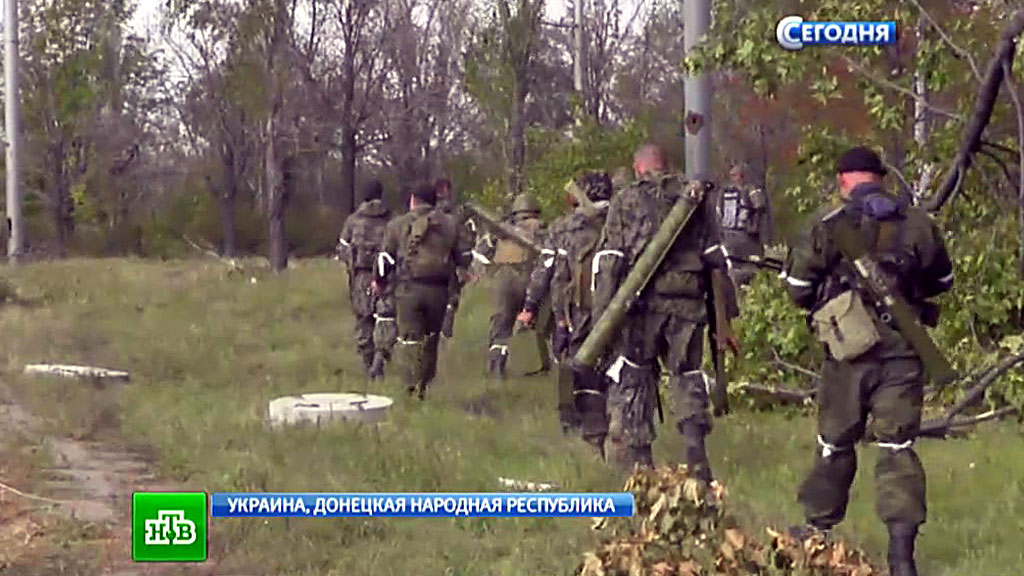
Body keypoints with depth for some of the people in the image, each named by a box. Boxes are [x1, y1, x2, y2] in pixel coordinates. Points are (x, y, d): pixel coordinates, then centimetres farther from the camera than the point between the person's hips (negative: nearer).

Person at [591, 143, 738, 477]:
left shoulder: (625, 201, 4)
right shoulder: (698, 199, 12)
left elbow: (609, 262, -2)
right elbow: (717, 260, 9)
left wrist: (602, 319, -1)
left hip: (642, 304, -2)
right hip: (688, 304, 2)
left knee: (632, 380, 7)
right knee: (688, 377, 12)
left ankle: (637, 459, 7)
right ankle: (696, 452, -3)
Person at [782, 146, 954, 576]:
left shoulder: (830, 222, -5)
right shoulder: (917, 222, 3)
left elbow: (797, 283, -2)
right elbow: (942, 281, 16)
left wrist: (819, 303, 18)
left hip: (849, 349, -1)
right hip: (903, 348, 1)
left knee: (835, 441, 14)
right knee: (898, 447, 2)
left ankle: (819, 527, 29)